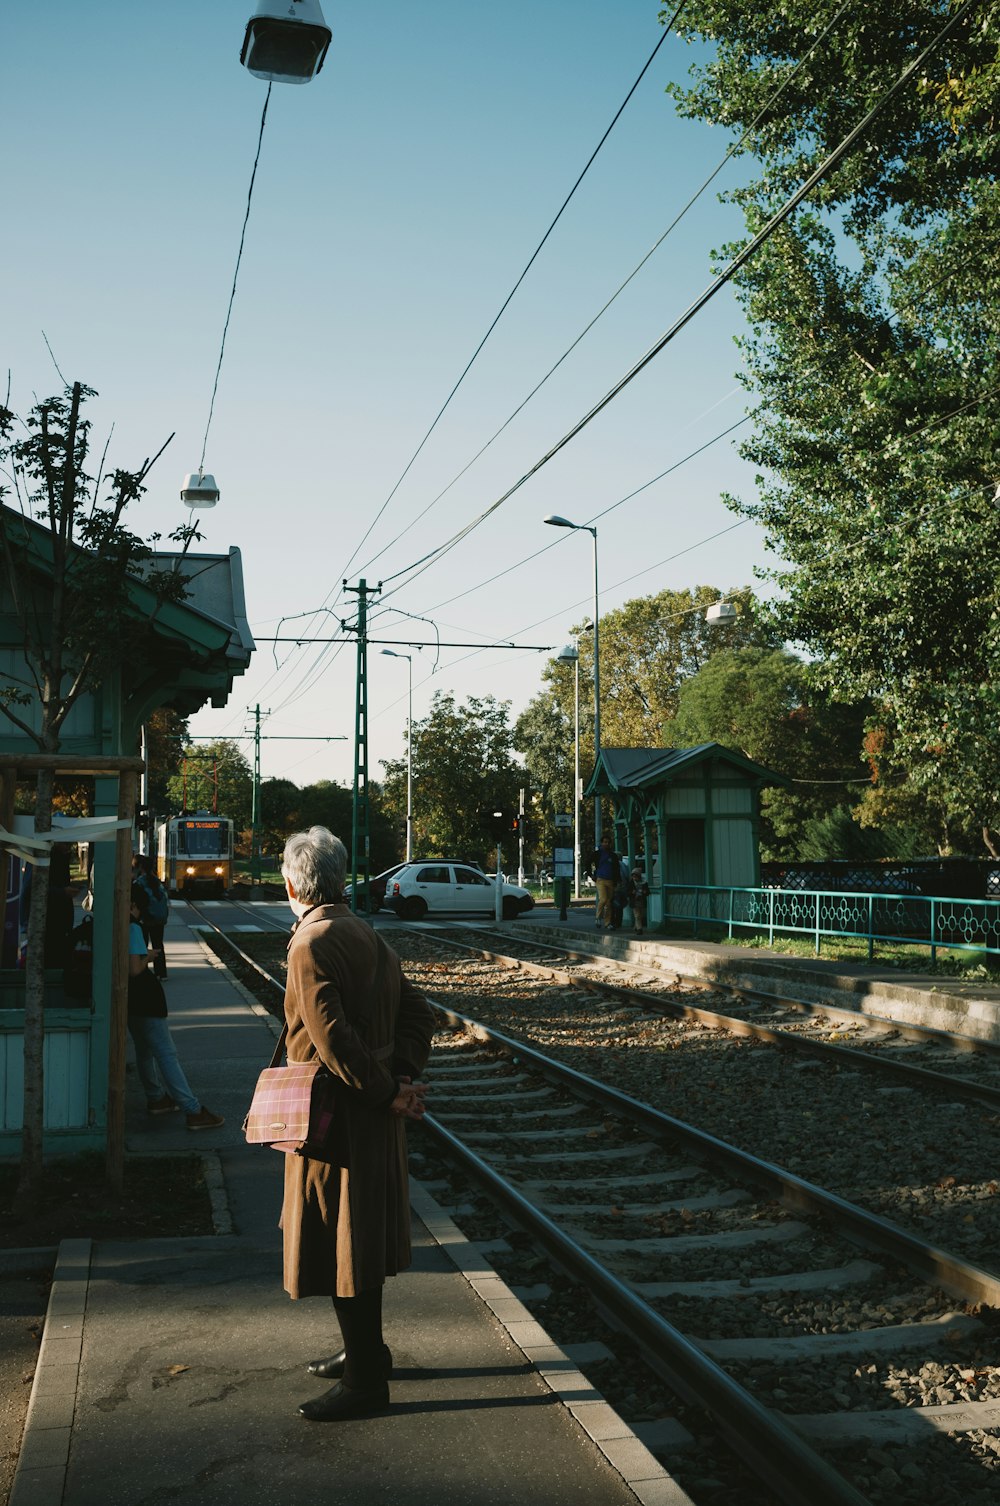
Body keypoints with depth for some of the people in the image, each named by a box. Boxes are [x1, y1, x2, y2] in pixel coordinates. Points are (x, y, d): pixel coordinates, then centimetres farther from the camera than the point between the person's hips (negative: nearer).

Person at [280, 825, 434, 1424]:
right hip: (372, 1117, 9)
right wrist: (404, 1079, -2)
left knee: (339, 1244, 2)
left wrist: (388, 1092, -18)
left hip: (341, 1117, -9)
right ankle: (365, 1351, 35)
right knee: (360, 1237, 21)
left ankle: (365, 1380, 13)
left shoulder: (312, 943, -18)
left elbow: (332, 1037, -26)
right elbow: (416, 1011, 9)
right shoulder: (367, 935, 10)